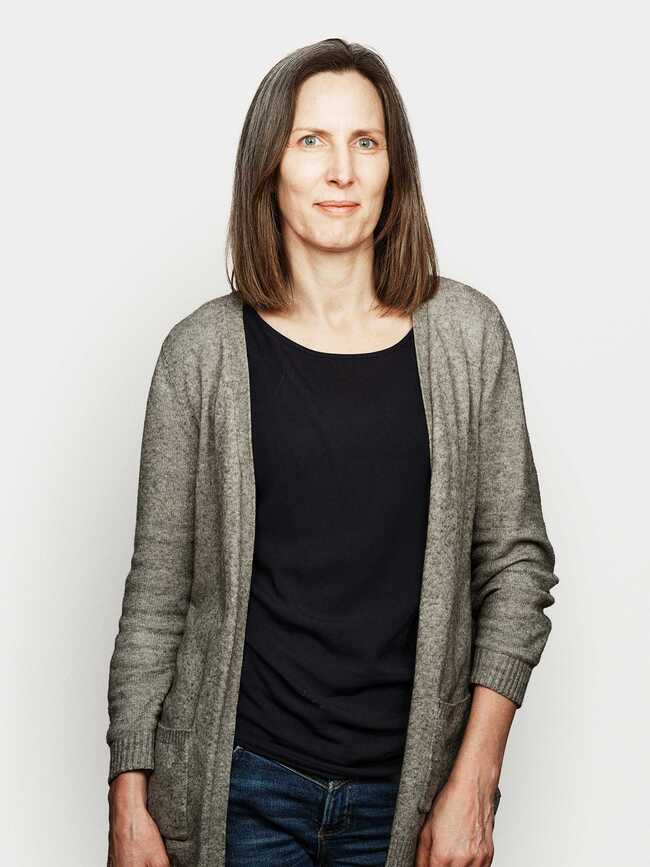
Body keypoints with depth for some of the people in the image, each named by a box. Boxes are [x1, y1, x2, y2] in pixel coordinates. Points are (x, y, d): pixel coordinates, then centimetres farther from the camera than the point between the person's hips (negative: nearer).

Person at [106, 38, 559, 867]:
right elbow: (157, 590, -1)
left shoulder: (467, 335, -2)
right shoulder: (204, 352, -4)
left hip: (408, 793, 1)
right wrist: (129, 800, -3)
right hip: (238, 786, -1)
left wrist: (473, 784, -5)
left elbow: (516, 562, 0)